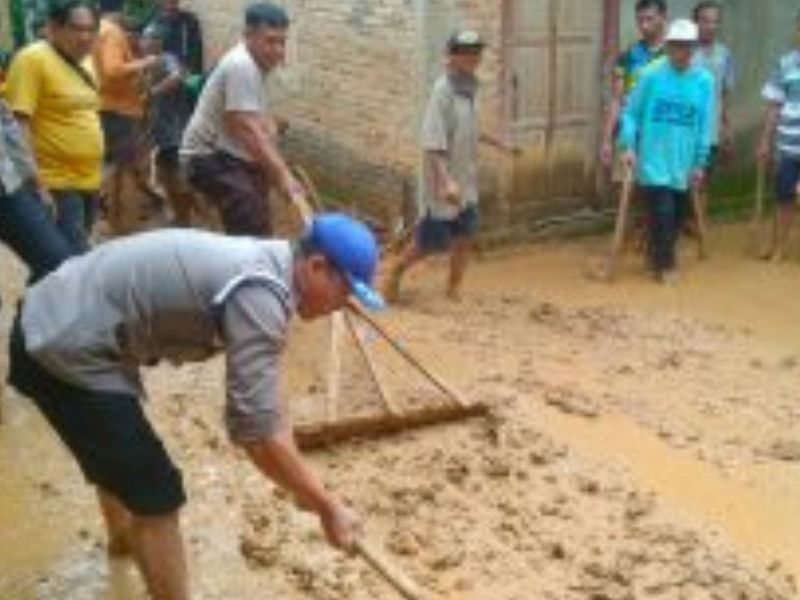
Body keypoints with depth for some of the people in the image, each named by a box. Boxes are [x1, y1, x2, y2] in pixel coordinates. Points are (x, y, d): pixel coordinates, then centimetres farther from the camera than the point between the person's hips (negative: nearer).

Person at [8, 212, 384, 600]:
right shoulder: (259, 296, -25)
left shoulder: (259, 263, 7)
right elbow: (254, 428, -27)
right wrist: (328, 508, -17)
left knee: (116, 446, 35)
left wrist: (298, 479, 19)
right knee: (156, 493, -5)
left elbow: (262, 400, 17)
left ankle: (124, 536, 62)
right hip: (68, 350, -11)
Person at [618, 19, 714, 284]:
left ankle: (661, 257, 33)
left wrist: (700, 163, 1)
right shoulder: (652, 76, -7)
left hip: (683, 162, 3)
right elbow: (631, 113, -1)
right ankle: (664, 263, 12)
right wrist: (628, 146, -11)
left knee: (677, 214, 12)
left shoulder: (704, 81, -2)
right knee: (662, 212, -7)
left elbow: (705, 125, 1)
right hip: (654, 160, -3)